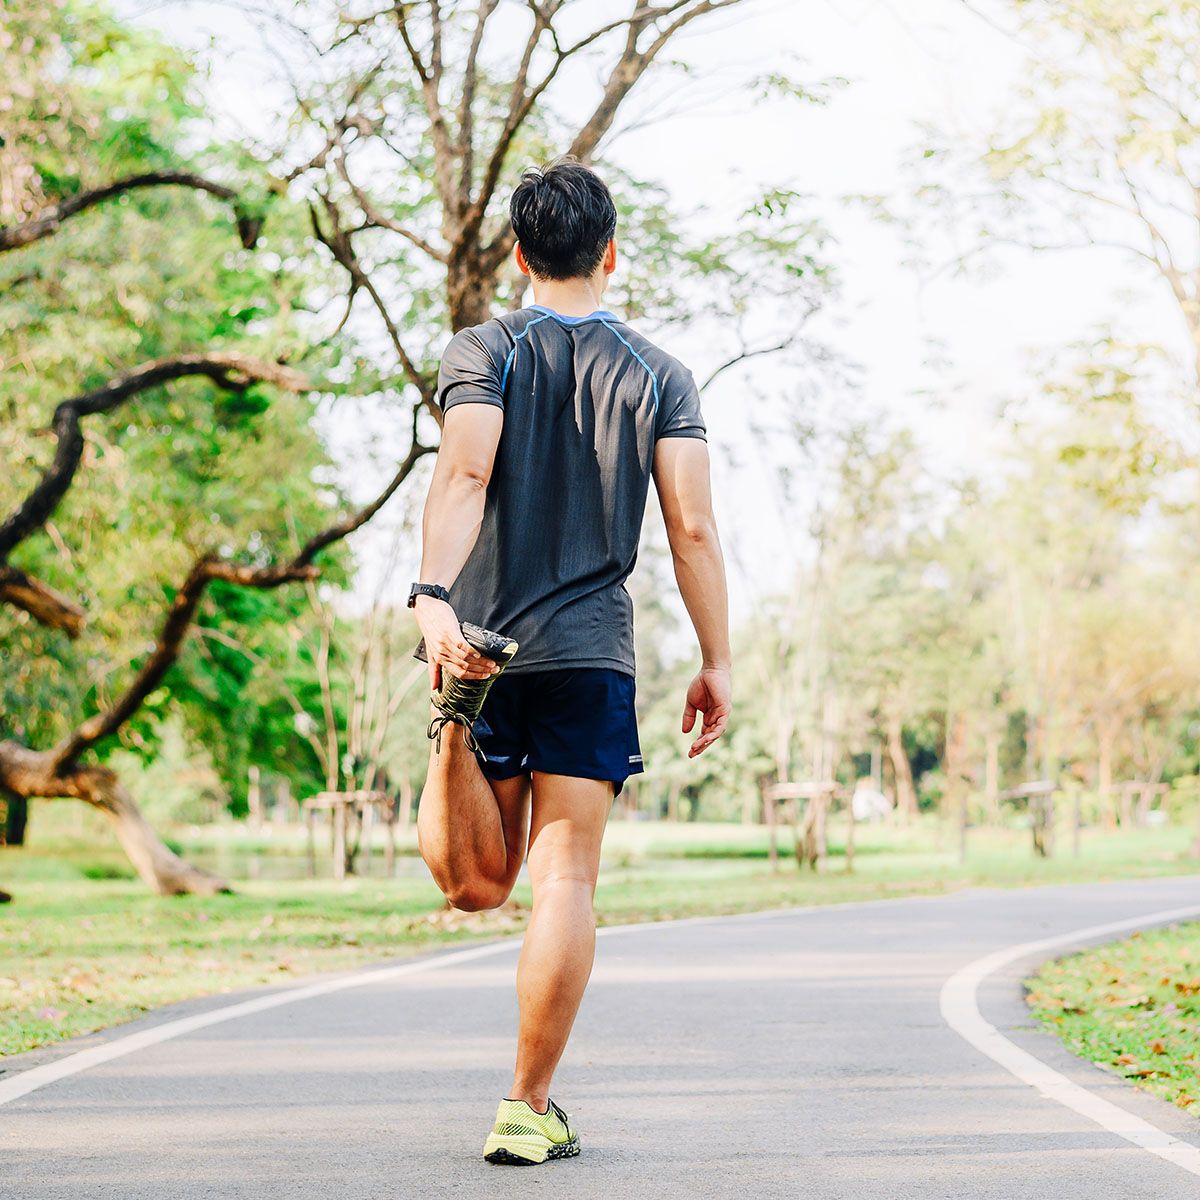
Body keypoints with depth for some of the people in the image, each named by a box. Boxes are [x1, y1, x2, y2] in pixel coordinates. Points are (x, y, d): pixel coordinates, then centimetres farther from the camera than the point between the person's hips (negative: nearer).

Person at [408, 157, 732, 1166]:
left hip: (482, 642, 1)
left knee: (478, 884, 11)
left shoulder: (484, 352, 4)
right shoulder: (659, 376, 6)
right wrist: (717, 664, 6)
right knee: (564, 884, 1)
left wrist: (435, 598, -26)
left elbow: (463, 475, -15)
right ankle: (529, 1111, -2)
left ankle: (456, 720, -22)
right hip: (592, 655, 0)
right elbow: (694, 529, 1)